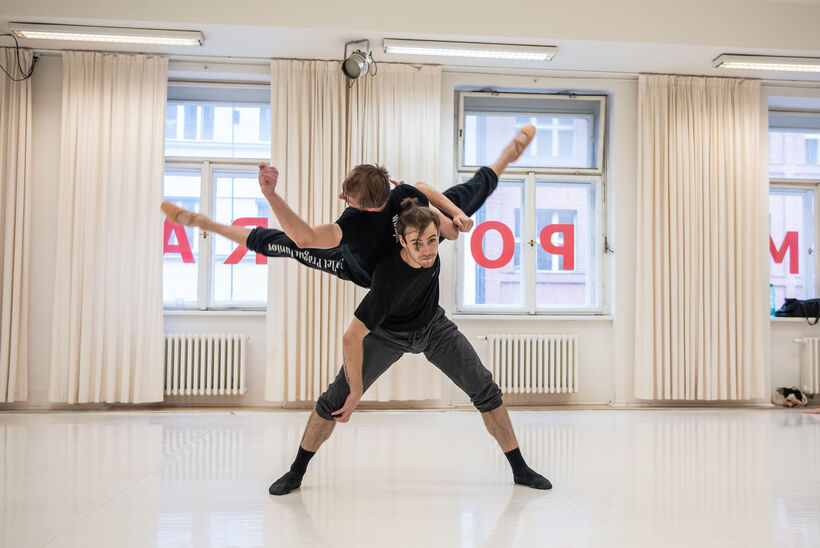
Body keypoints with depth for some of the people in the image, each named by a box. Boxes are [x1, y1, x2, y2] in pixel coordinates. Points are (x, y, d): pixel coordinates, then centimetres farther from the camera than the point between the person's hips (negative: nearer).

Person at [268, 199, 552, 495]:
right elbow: (351, 338, -35)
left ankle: (520, 469, 13)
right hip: (387, 334, -4)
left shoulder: (432, 241, -28)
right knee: (335, 399, -9)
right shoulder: (388, 280, -42)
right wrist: (356, 391, -29)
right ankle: (296, 472, 13)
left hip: (433, 326, 4)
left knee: (486, 390, -3)